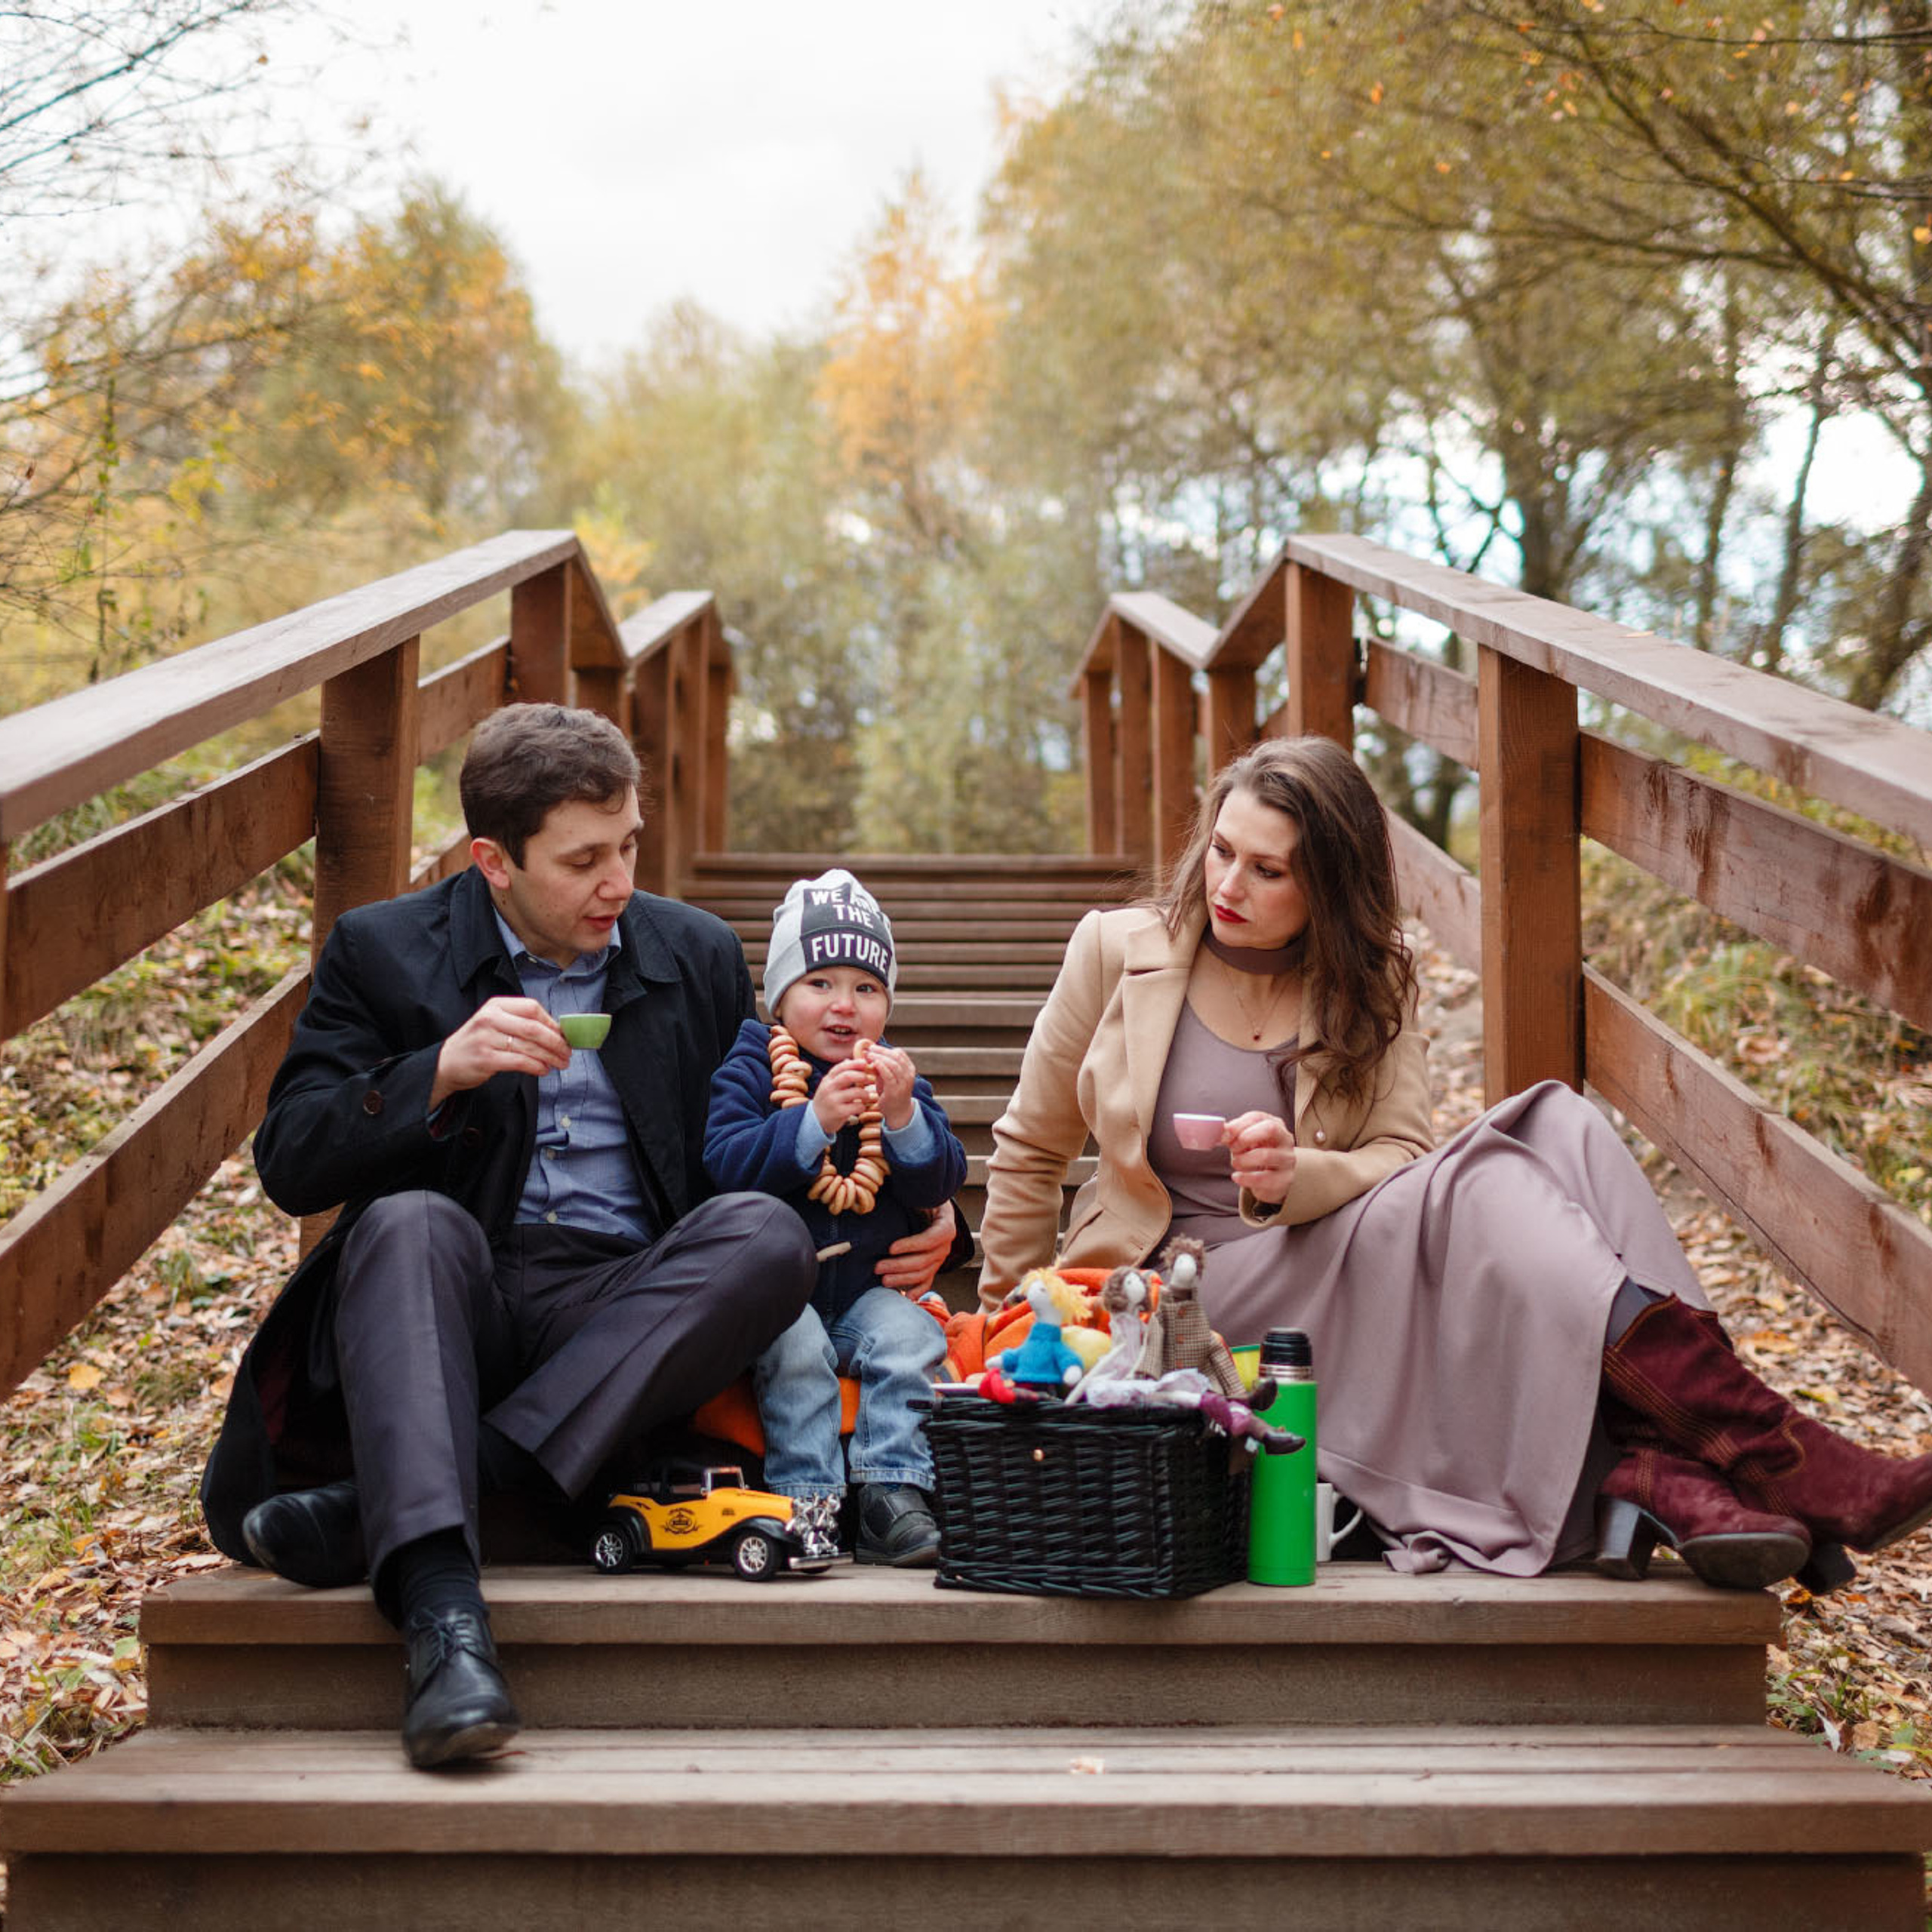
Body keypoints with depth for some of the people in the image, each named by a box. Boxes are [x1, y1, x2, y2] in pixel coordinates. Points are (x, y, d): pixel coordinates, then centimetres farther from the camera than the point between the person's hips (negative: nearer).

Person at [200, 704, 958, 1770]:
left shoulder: (699, 956, 15)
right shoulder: (379, 952, 7)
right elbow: (289, 1165, -1)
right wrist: (439, 1074, -17)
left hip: (618, 1318, 2)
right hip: (450, 1307, -2)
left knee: (768, 1232, -28)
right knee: (412, 1224, -34)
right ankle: (441, 1612, -50)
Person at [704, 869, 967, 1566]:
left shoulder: (895, 1077, 10)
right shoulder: (750, 1069, 1)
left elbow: (941, 1181, -1)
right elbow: (725, 1162, -16)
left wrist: (902, 1117, -20)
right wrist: (814, 1122, -28)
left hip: (869, 1283, 3)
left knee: (909, 1338, -23)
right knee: (795, 1347, -30)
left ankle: (893, 1496, -20)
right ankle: (807, 1500, -23)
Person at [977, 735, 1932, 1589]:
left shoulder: (1371, 982, 7)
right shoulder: (1118, 952, -1)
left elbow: (1402, 1158, -2)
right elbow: (1030, 1151, 8)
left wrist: (1299, 1178, -23)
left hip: (1358, 1264, 4)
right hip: (1204, 1292, -4)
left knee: (1559, 1128, -26)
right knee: (1481, 1187, -32)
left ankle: (1654, 1467, -44)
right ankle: (1775, 1456, -45)